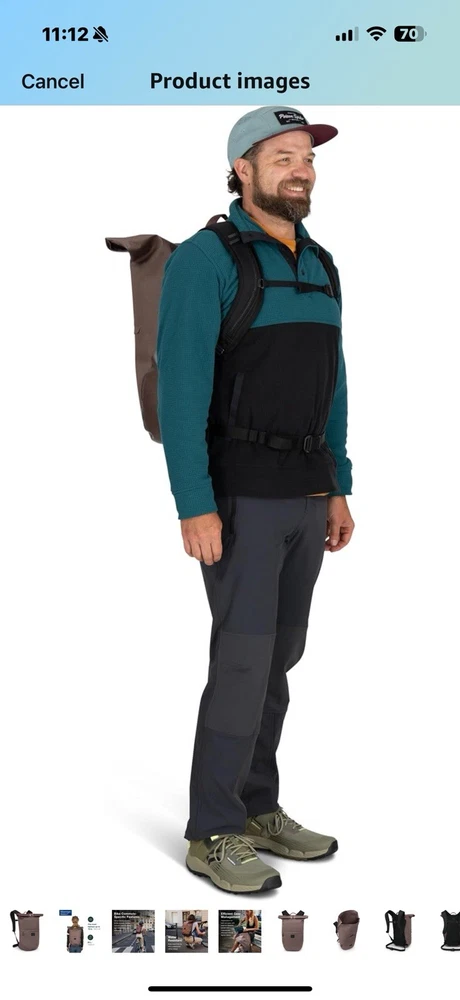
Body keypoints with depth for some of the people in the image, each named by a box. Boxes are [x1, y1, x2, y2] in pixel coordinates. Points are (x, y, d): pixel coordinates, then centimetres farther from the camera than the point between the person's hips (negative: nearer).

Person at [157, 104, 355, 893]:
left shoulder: (317, 267, 13)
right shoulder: (204, 259, -12)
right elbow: (180, 390, -17)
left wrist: (338, 490, 13)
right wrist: (194, 507, -22)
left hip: (302, 492, 8)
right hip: (237, 493, -8)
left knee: (278, 654, 11)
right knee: (244, 660, -8)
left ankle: (255, 808, 23)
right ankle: (212, 835, 6)